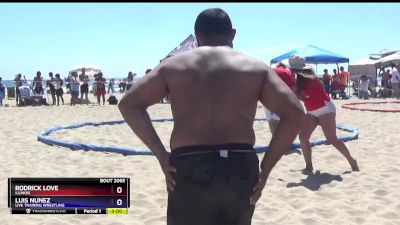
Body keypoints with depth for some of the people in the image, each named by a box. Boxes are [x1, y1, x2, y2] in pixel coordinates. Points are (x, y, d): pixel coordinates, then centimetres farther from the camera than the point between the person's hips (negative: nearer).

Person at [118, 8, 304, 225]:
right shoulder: (255, 68, 10)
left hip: (189, 171, -1)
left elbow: (128, 104, 2)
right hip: (241, 169, 2)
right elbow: (294, 113, 0)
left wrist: (161, 155, 0)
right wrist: (265, 168, 1)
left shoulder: (174, 66, 11)